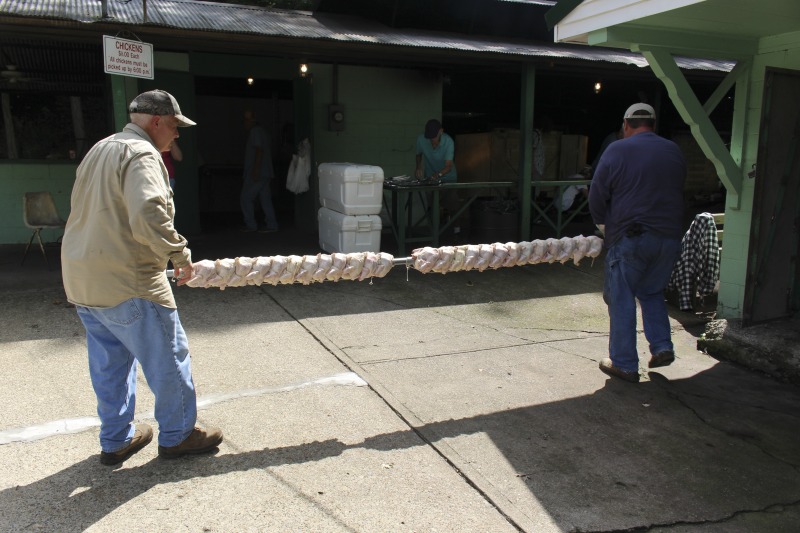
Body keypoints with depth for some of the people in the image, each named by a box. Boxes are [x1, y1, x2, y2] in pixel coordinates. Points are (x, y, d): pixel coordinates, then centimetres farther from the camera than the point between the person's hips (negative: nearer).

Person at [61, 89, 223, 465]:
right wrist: (180, 253, -18)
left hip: (81, 279, 10)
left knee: (109, 363, 18)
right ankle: (177, 435, 19)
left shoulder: (99, 150, 18)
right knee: (169, 357, 5)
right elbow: (148, 216, -30)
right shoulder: (141, 154, -14)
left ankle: (115, 440, 29)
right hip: (126, 283, -10)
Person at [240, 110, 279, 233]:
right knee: (265, 199, 7)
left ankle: (250, 225, 1)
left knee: (246, 197, -3)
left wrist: (256, 170, -24)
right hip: (266, 173, 10)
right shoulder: (263, 131, 20)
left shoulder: (255, 131, -10)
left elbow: (259, 150, -20)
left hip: (257, 173, -10)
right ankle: (271, 225, 5)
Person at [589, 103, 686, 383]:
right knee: (652, 292, 23)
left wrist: (606, 224, 14)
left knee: (622, 299, 5)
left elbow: (596, 198, -4)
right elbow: (678, 194, 13)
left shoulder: (616, 150, -5)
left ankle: (624, 364, 9)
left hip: (629, 237, -5)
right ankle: (662, 347, 15)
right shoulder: (674, 152, 9)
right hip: (669, 237, 5)